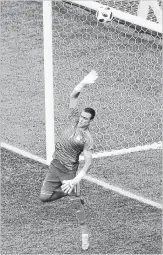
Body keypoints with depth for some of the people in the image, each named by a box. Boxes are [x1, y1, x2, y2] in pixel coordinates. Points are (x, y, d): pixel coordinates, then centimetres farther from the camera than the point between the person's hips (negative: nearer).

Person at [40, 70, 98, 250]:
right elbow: (73, 96, -8)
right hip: (55, 165, 6)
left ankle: (85, 234, 4)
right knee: (44, 197, 5)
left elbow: (88, 162, -22)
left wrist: (76, 180, -32)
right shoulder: (74, 119, -3)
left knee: (76, 203, -6)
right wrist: (83, 83, -25)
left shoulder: (87, 138, -17)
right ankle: (70, 192, 28)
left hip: (69, 171, -6)